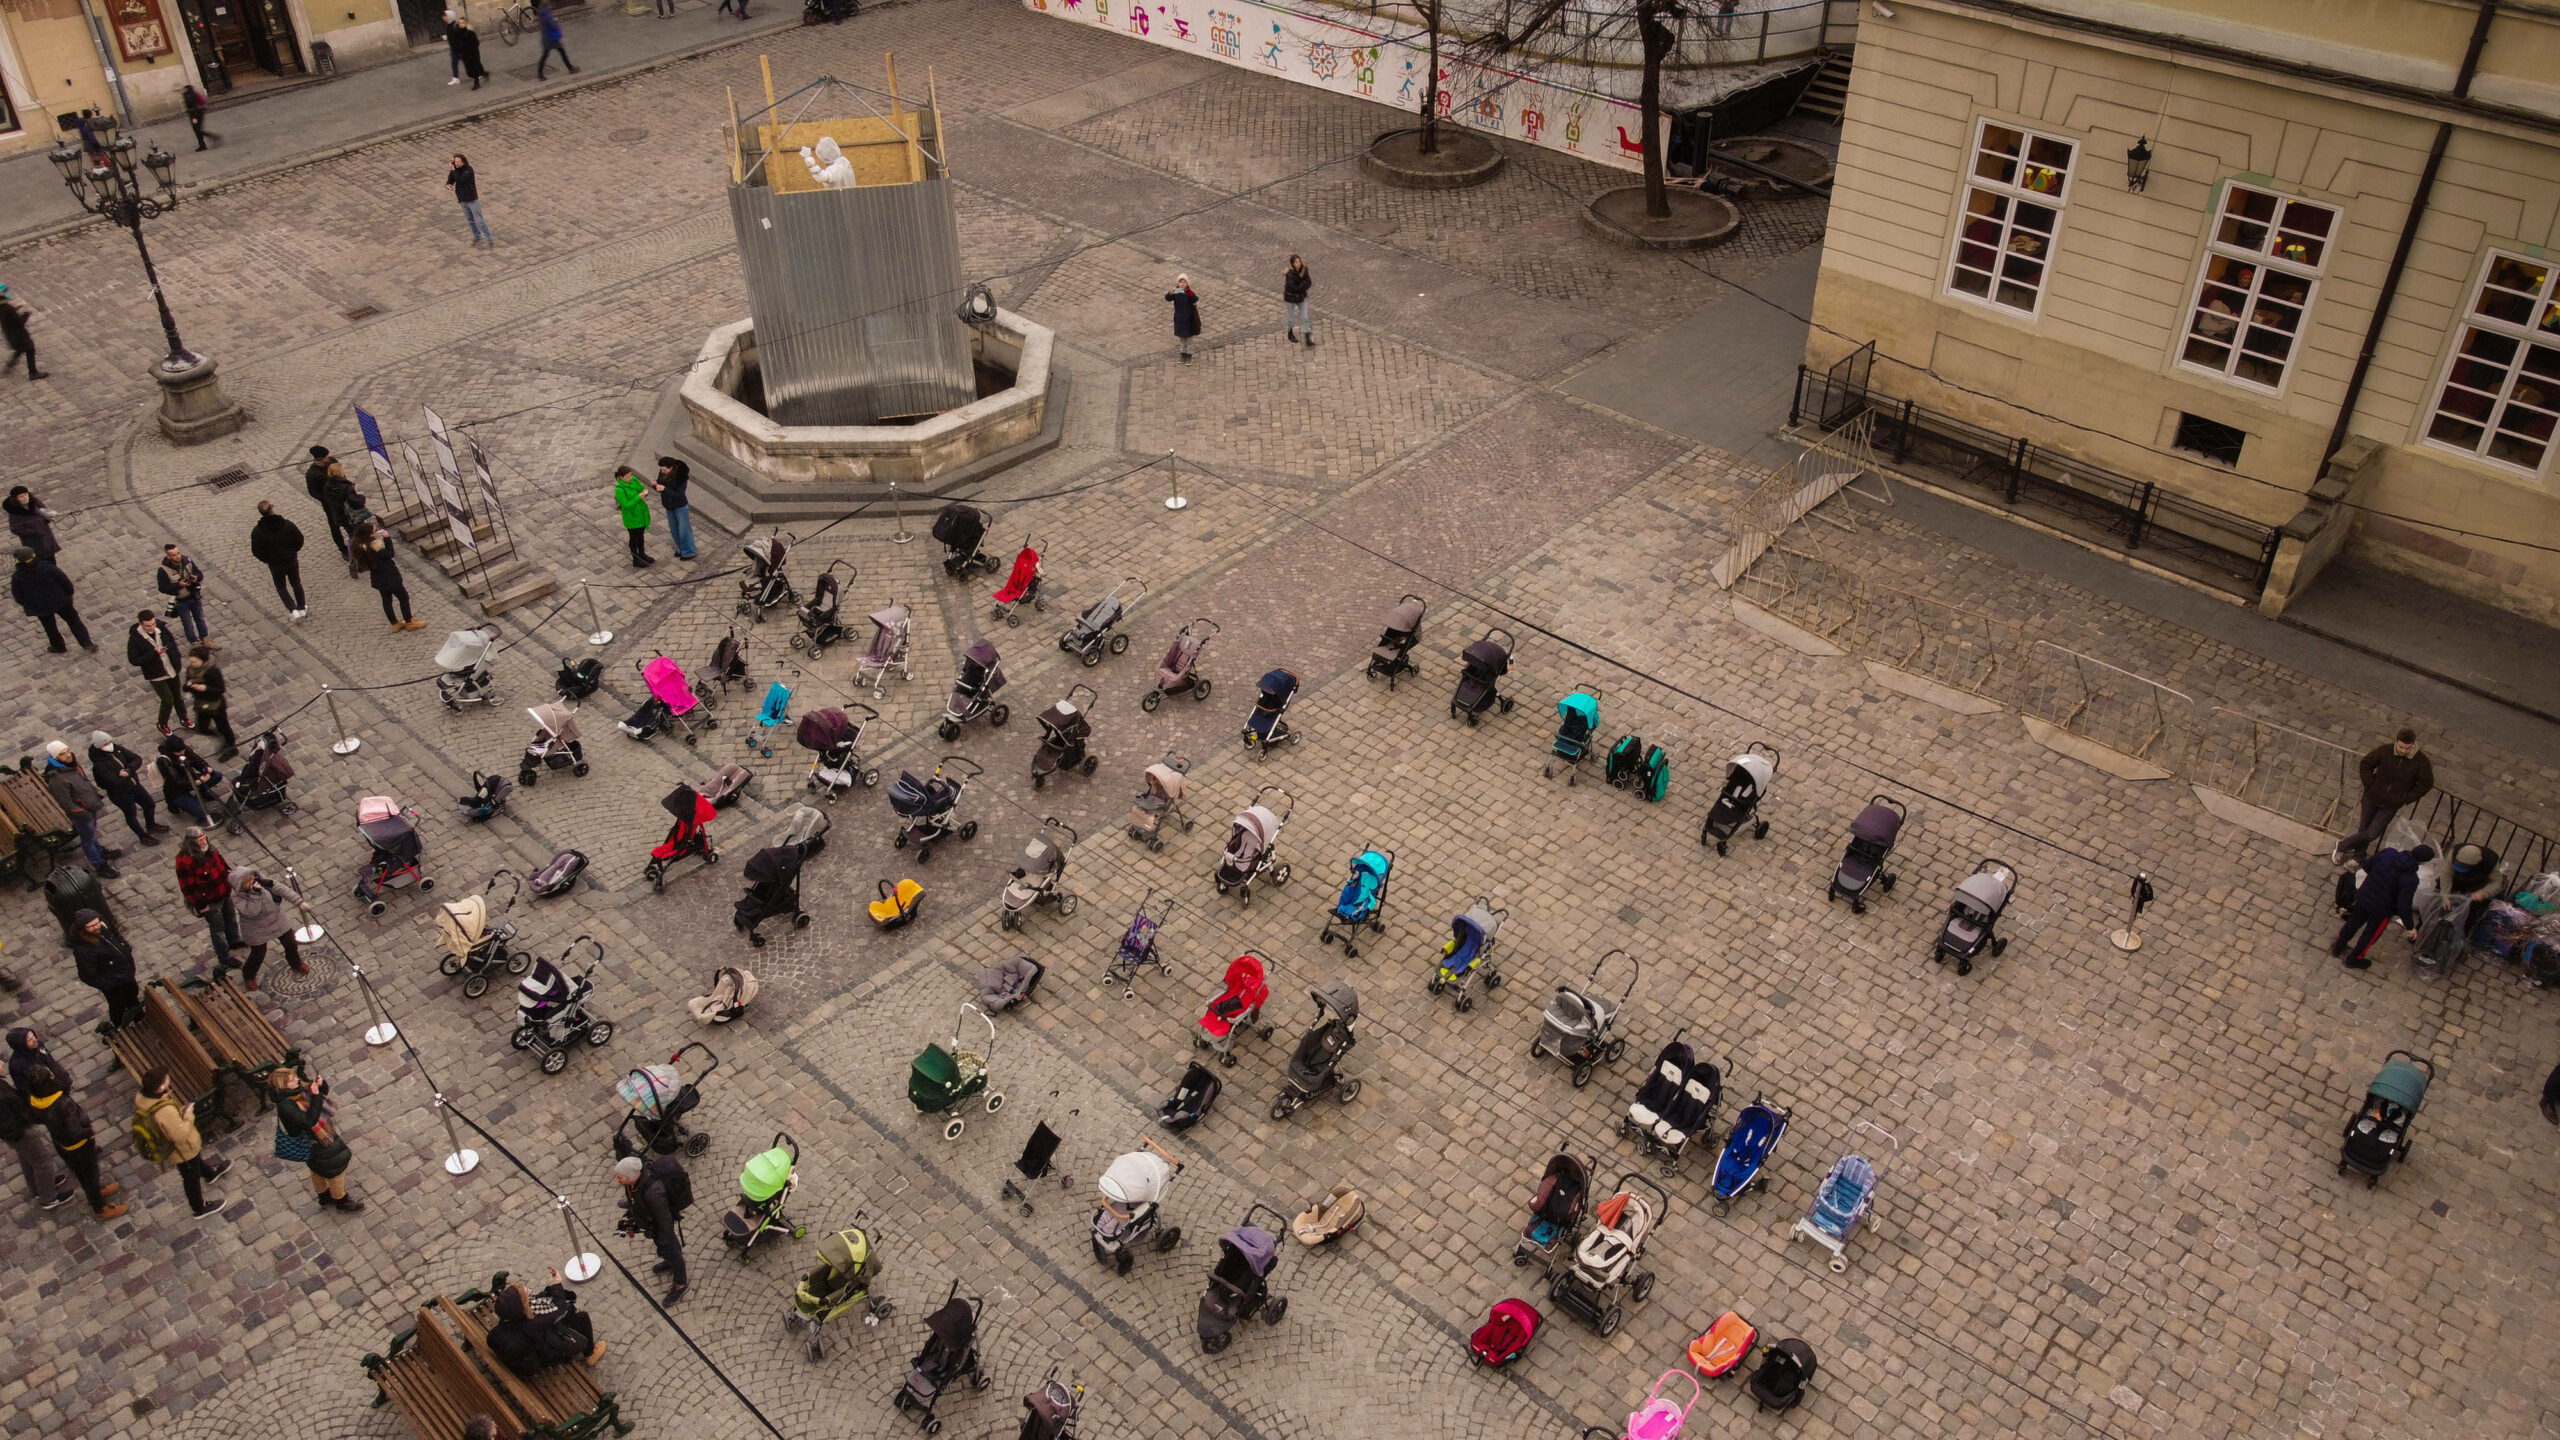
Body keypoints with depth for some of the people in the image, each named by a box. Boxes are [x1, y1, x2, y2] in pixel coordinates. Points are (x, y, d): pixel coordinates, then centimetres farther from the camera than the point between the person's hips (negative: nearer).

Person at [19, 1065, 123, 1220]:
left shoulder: (33, 1100, -22)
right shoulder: (64, 1104, -42)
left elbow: (38, 1120, -2)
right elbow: (76, 1133, -36)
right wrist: (90, 1131, -18)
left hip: (60, 1144, 6)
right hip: (80, 1147, -6)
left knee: (79, 1172, 31)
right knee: (90, 1175, 18)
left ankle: (96, 1191, 57)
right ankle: (99, 1209, 39)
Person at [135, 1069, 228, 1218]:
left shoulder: (142, 1098, -20)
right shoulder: (166, 1111, -46)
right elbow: (181, 1135, -34)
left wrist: (180, 1112, -8)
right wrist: (188, 1116, -22)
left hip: (168, 1146, 8)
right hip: (183, 1149, -8)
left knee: (197, 1160, 38)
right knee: (192, 1178, 20)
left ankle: (210, 1173, 67)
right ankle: (200, 1208, 44)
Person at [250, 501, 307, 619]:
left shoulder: (257, 531, -20)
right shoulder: (287, 524, -19)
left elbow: (256, 552, -13)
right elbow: (299, 539, -8)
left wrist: (266, 560, 6)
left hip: (275, 565, -1)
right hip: (292, 560, 1)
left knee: (281, 587, 19)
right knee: (296, 583, 23)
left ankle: (293, 610, 8)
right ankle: (302, 607, 36)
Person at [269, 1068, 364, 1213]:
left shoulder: (299, 1088, -13)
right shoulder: (285, 1106, -35)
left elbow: (324, 1091, 2)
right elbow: (309, 1120, -41)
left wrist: (320, 1084, -20)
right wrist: (315, 1096, -45)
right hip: (314, 1144, -8)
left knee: (319, 1169, 30)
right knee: (336, 1169, 11)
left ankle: (324, 1198, 54)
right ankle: (341, 1202, 35)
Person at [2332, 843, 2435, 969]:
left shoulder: (2388, 853, -18)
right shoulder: (2410, 879, -32)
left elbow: (2366, 866, 1)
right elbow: (2404, 906, -28)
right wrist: (2410, 926, -13)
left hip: (2363, 896, 5)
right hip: (2382, 908, -5)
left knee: (2354, 921, 29)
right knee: (2371, 933, 22)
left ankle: (2338, 946, 49)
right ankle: (2355, 959, 41)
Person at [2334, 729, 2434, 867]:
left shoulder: (2421, 761, -17)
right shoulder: (2385, 751, -15)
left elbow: (2426, 783, -6)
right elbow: (2365, 765, -1)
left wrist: (2406, 798, -9)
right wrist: (2370, 785, -9)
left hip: (2391, 805, -1)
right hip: (2372, 798, 1)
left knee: (2372, 834, -3)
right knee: (2364, 828, 15)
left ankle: (2342, 846, 19)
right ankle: (2359, 856, 38)